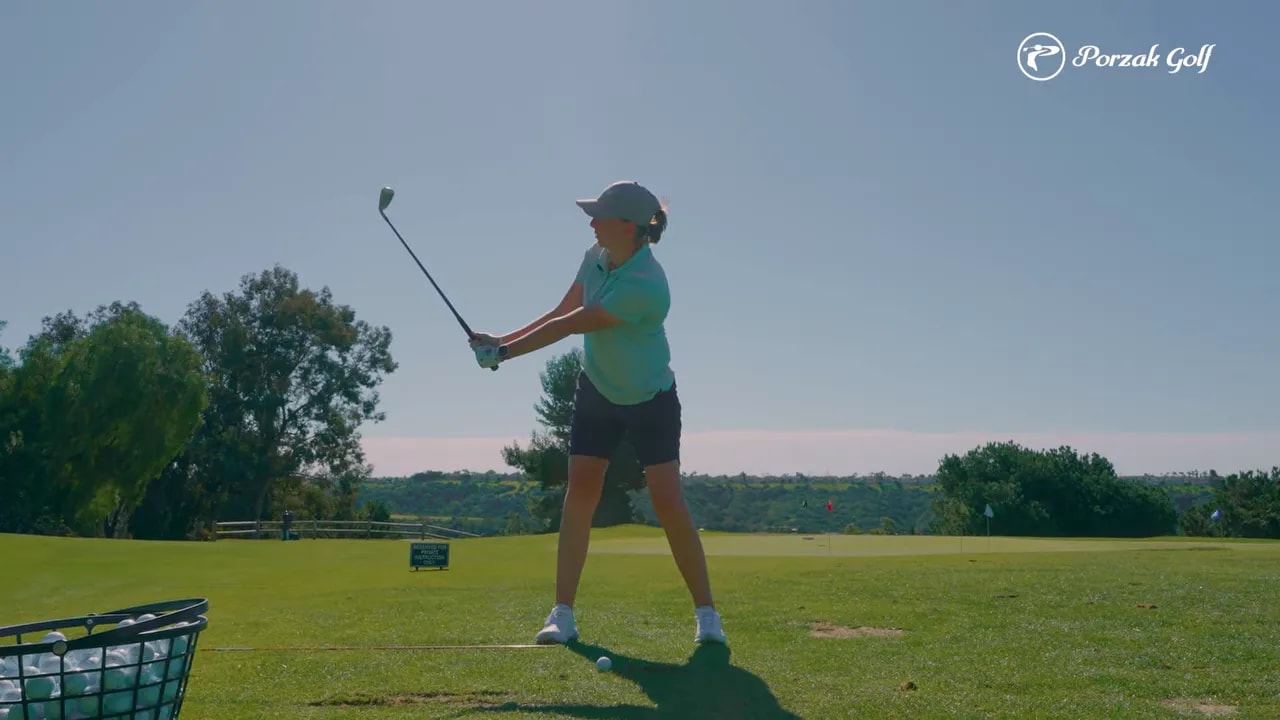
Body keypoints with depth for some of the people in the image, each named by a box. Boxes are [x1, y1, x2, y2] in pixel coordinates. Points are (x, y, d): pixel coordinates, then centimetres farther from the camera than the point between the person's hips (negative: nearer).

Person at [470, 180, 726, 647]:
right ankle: (562, 613, -1)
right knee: (580, 490, -5)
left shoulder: (645, 285, -31)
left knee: (668, 500, -10)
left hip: (650, 399, -6)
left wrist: (505, 351, -24)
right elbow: (562, 312, -1)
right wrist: (503, 340, -10)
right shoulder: (596, 257, -8)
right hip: (597, 390, 6)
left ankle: (706, 613, 4)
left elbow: (572, 325, -29)